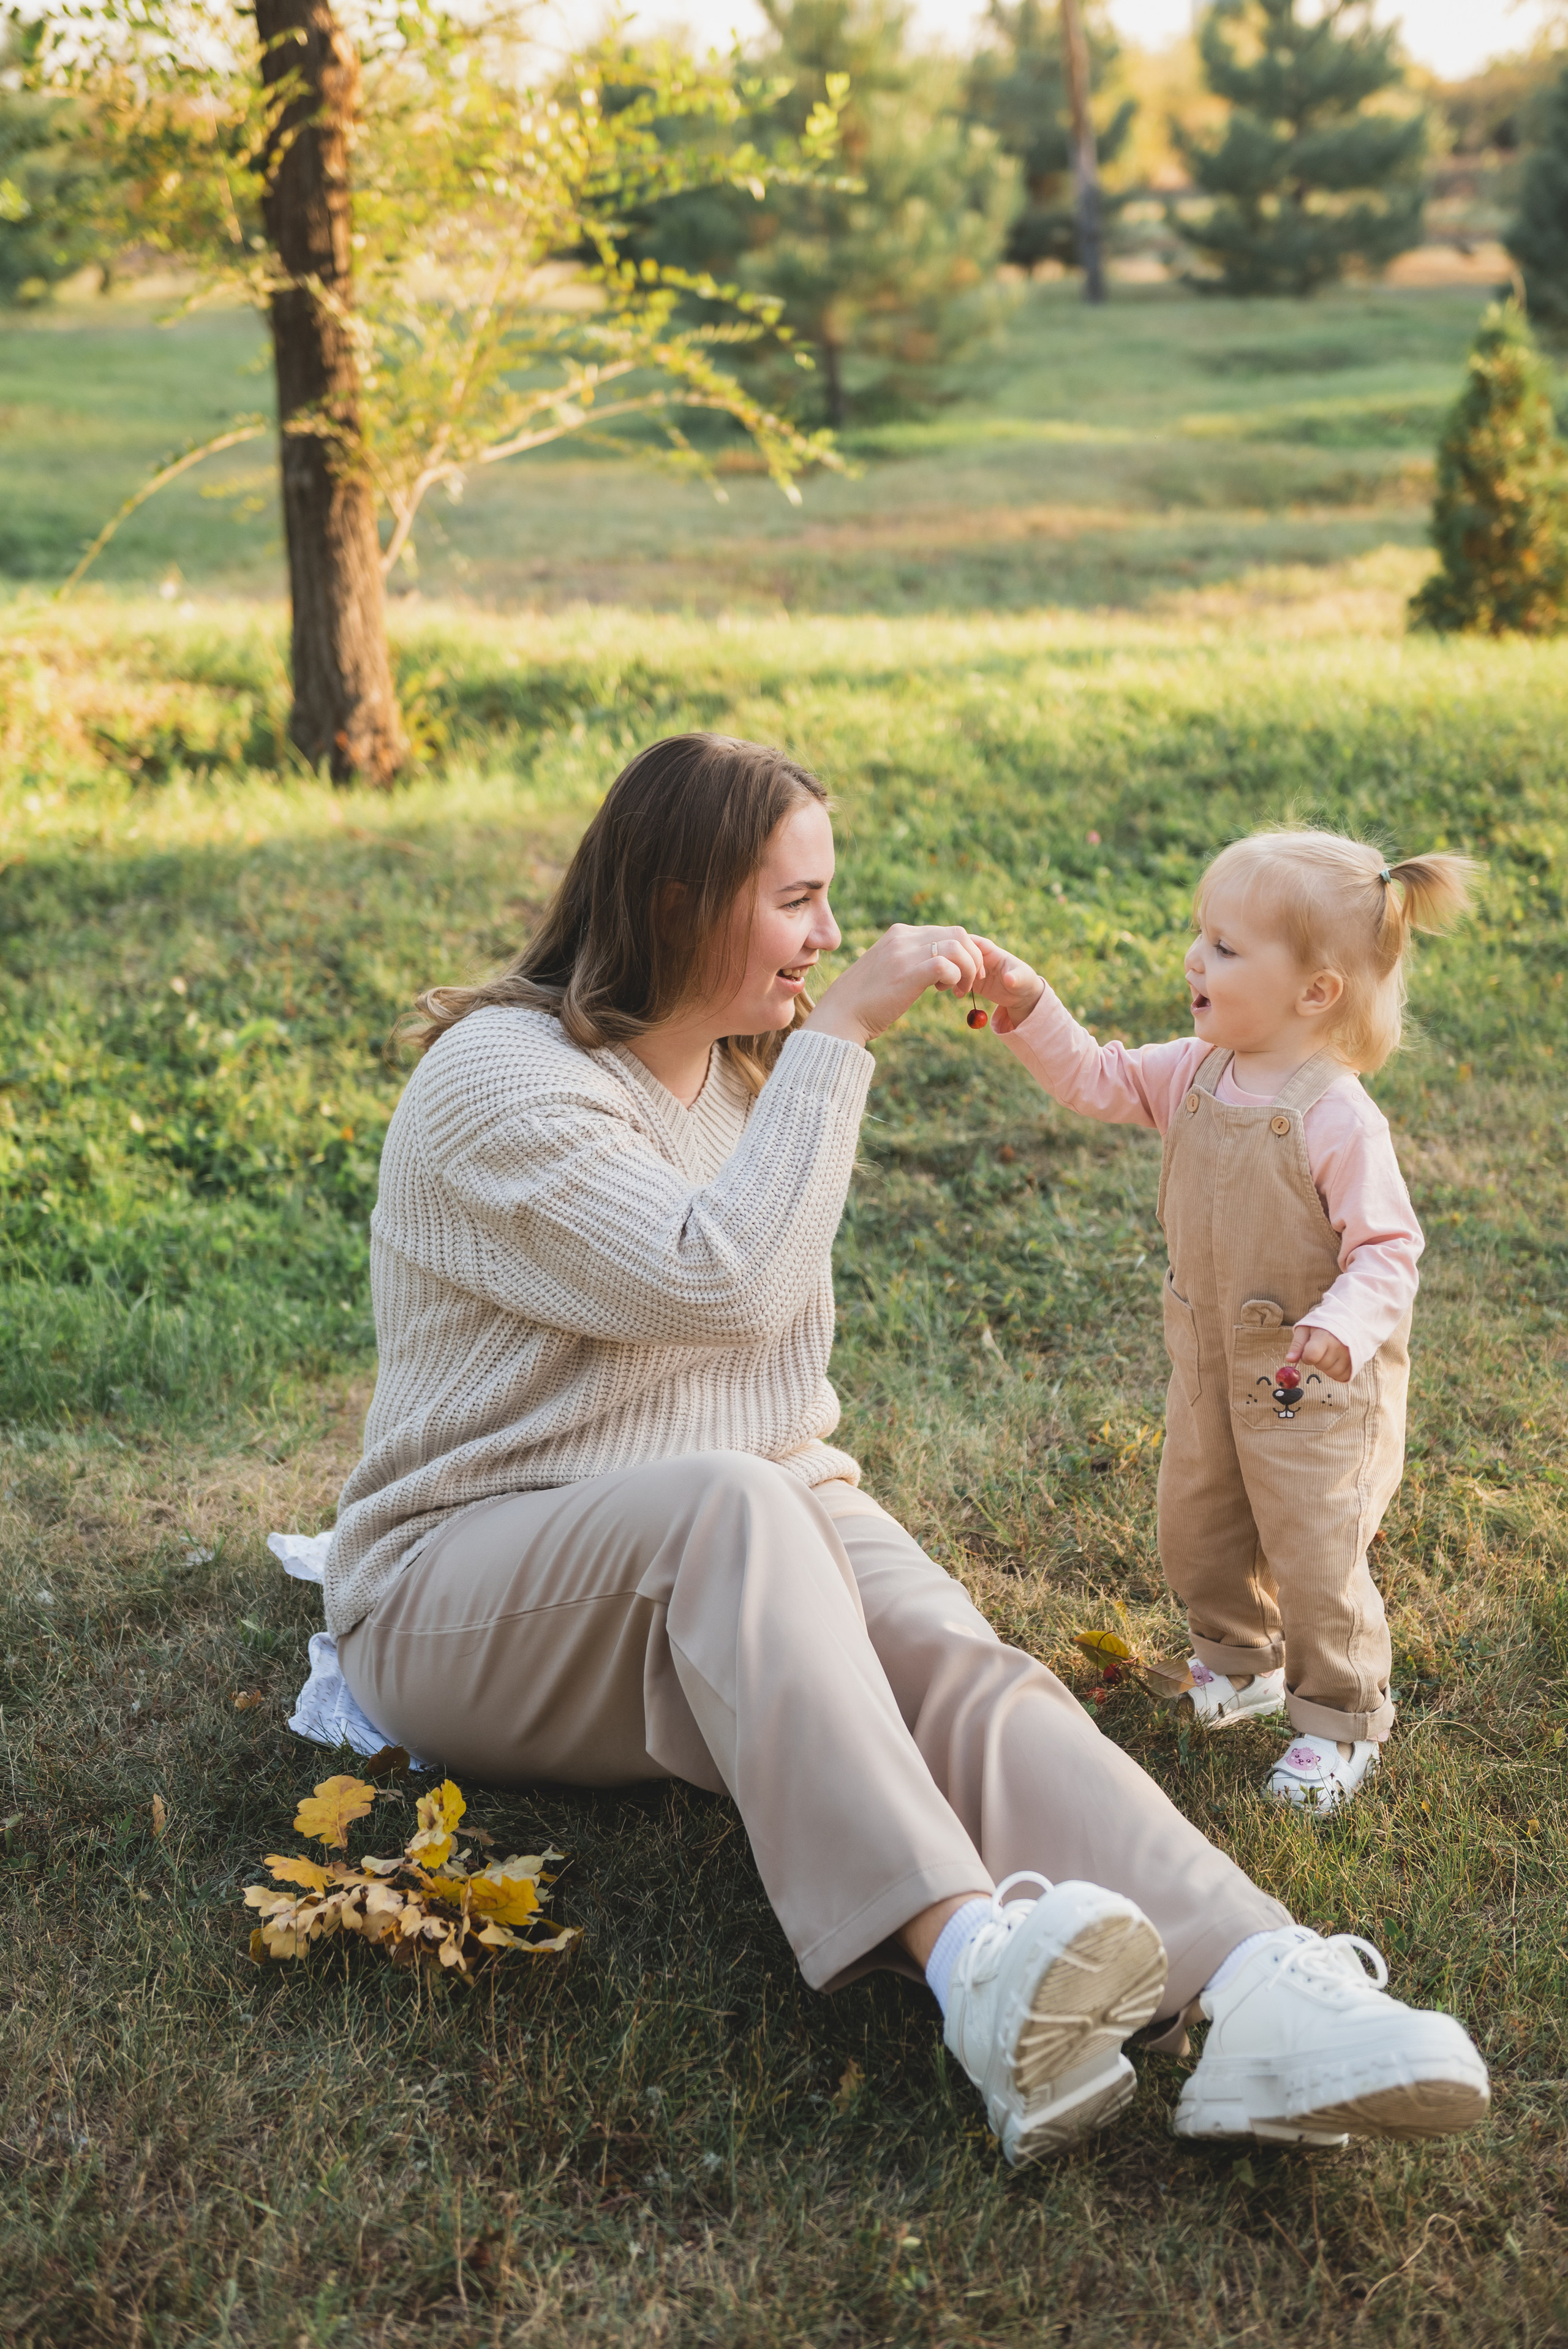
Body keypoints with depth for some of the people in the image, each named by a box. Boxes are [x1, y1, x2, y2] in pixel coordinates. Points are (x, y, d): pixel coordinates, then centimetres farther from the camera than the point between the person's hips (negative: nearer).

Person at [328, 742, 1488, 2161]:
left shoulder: (748, 1073, 16)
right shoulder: (497, 1078, -11)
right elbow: (720, 1285, -22)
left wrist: (813, 1485, 8)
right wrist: (839, 1033, -18)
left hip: (738, 1561, 6)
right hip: (467, 1594, -6)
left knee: (957, 1669, -27)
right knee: (730, 1503, -39)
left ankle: (1262, 1992, -50)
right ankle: (971, 1961, -54)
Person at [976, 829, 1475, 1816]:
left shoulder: (1340, 1120, -25)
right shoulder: (1196, 1074, -5)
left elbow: (1388, 1250, -23)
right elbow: (1098, 1080, 4)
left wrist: (1344, 1325, -40)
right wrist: (1028, 1005, -9)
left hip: (1314, 1382, -7)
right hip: (1211, 1364, 7)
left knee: (1315, 1555, 4)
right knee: (1196, 1530, 21)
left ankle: (1341, 1720, 26)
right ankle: (1241, 1662, 46)